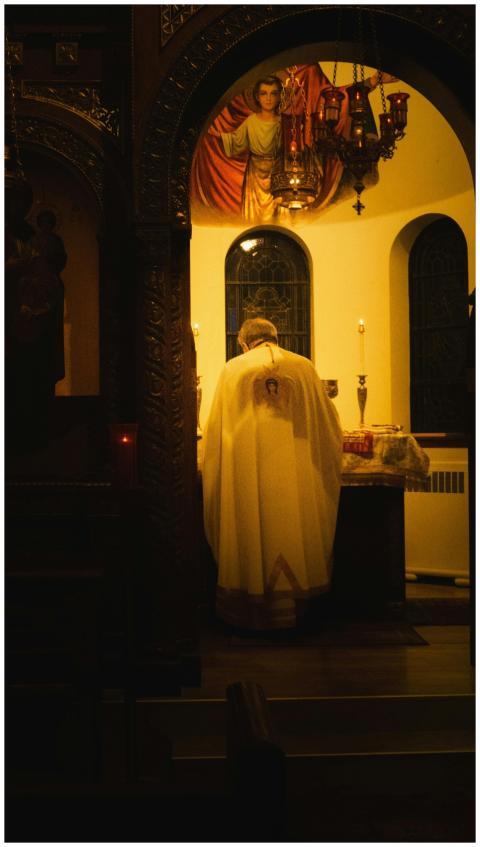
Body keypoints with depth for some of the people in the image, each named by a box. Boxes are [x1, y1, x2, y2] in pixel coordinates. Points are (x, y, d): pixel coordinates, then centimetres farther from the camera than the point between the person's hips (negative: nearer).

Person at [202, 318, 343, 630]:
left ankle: (250, 610, 14)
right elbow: (328, 424, 11)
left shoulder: (233, 369, 5)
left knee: (250, 534, 7)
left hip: (246, 473, 0)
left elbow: (216, 430, 6)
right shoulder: (304, 367, 6)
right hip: (296, 475, 1)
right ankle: (290, 609, 17)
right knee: (293, 535, 10)